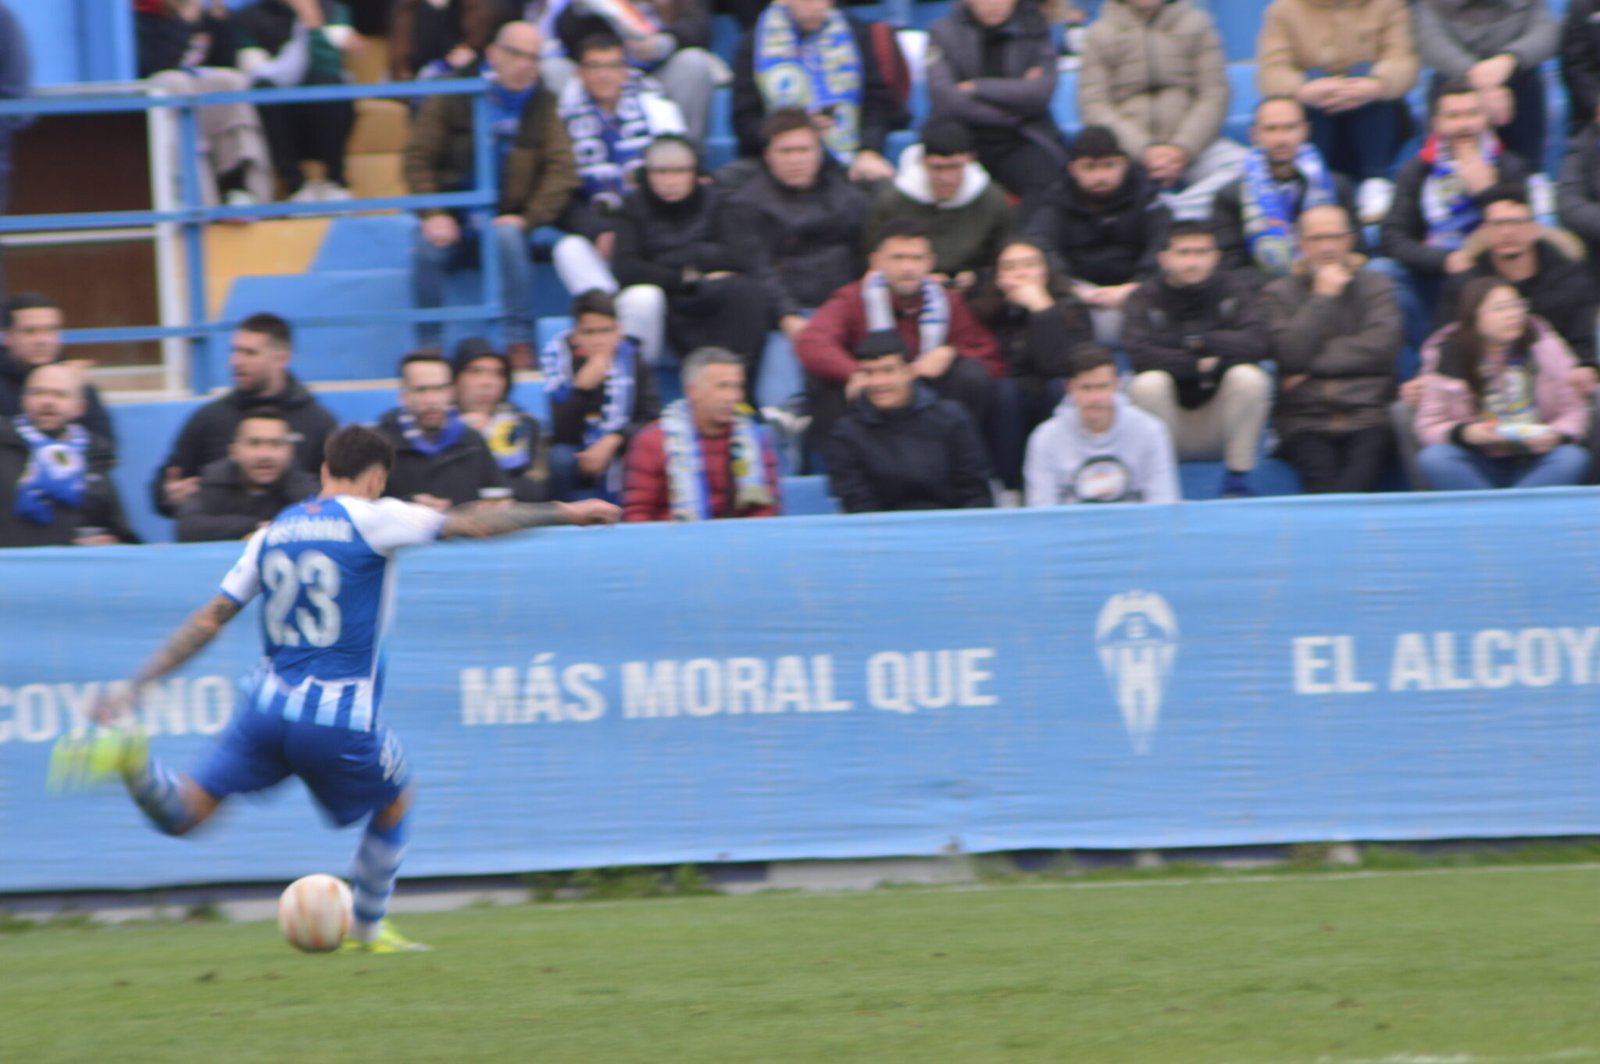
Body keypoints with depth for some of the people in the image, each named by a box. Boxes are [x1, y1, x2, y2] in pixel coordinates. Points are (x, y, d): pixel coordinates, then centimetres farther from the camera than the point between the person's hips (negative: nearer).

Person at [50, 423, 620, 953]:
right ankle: (368, 930, 34)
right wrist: (565, 512, 7)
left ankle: (131, 756, -25)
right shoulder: (371, 519, -4)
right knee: (395, 802, 25)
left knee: (183, 814, 5)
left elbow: (209, 619, 10)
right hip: (342, 721, -4)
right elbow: (474, 524, -3)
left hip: (266, 706, 4)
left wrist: (134, 686, 11)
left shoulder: (272, 532, 12)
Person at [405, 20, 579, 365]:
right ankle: (429, 349, -22)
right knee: (428, 247, -32)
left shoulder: (542, 107, 4)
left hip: (502, 223, 0)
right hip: (453, 224, 0)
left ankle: (520, 345, -30)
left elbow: (561, 169, -5)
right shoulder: (453, 98, 3)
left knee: (507, 237, -34)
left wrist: (529, 218, -18)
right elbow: (418, 158, 0)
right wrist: (433, 215, -14)